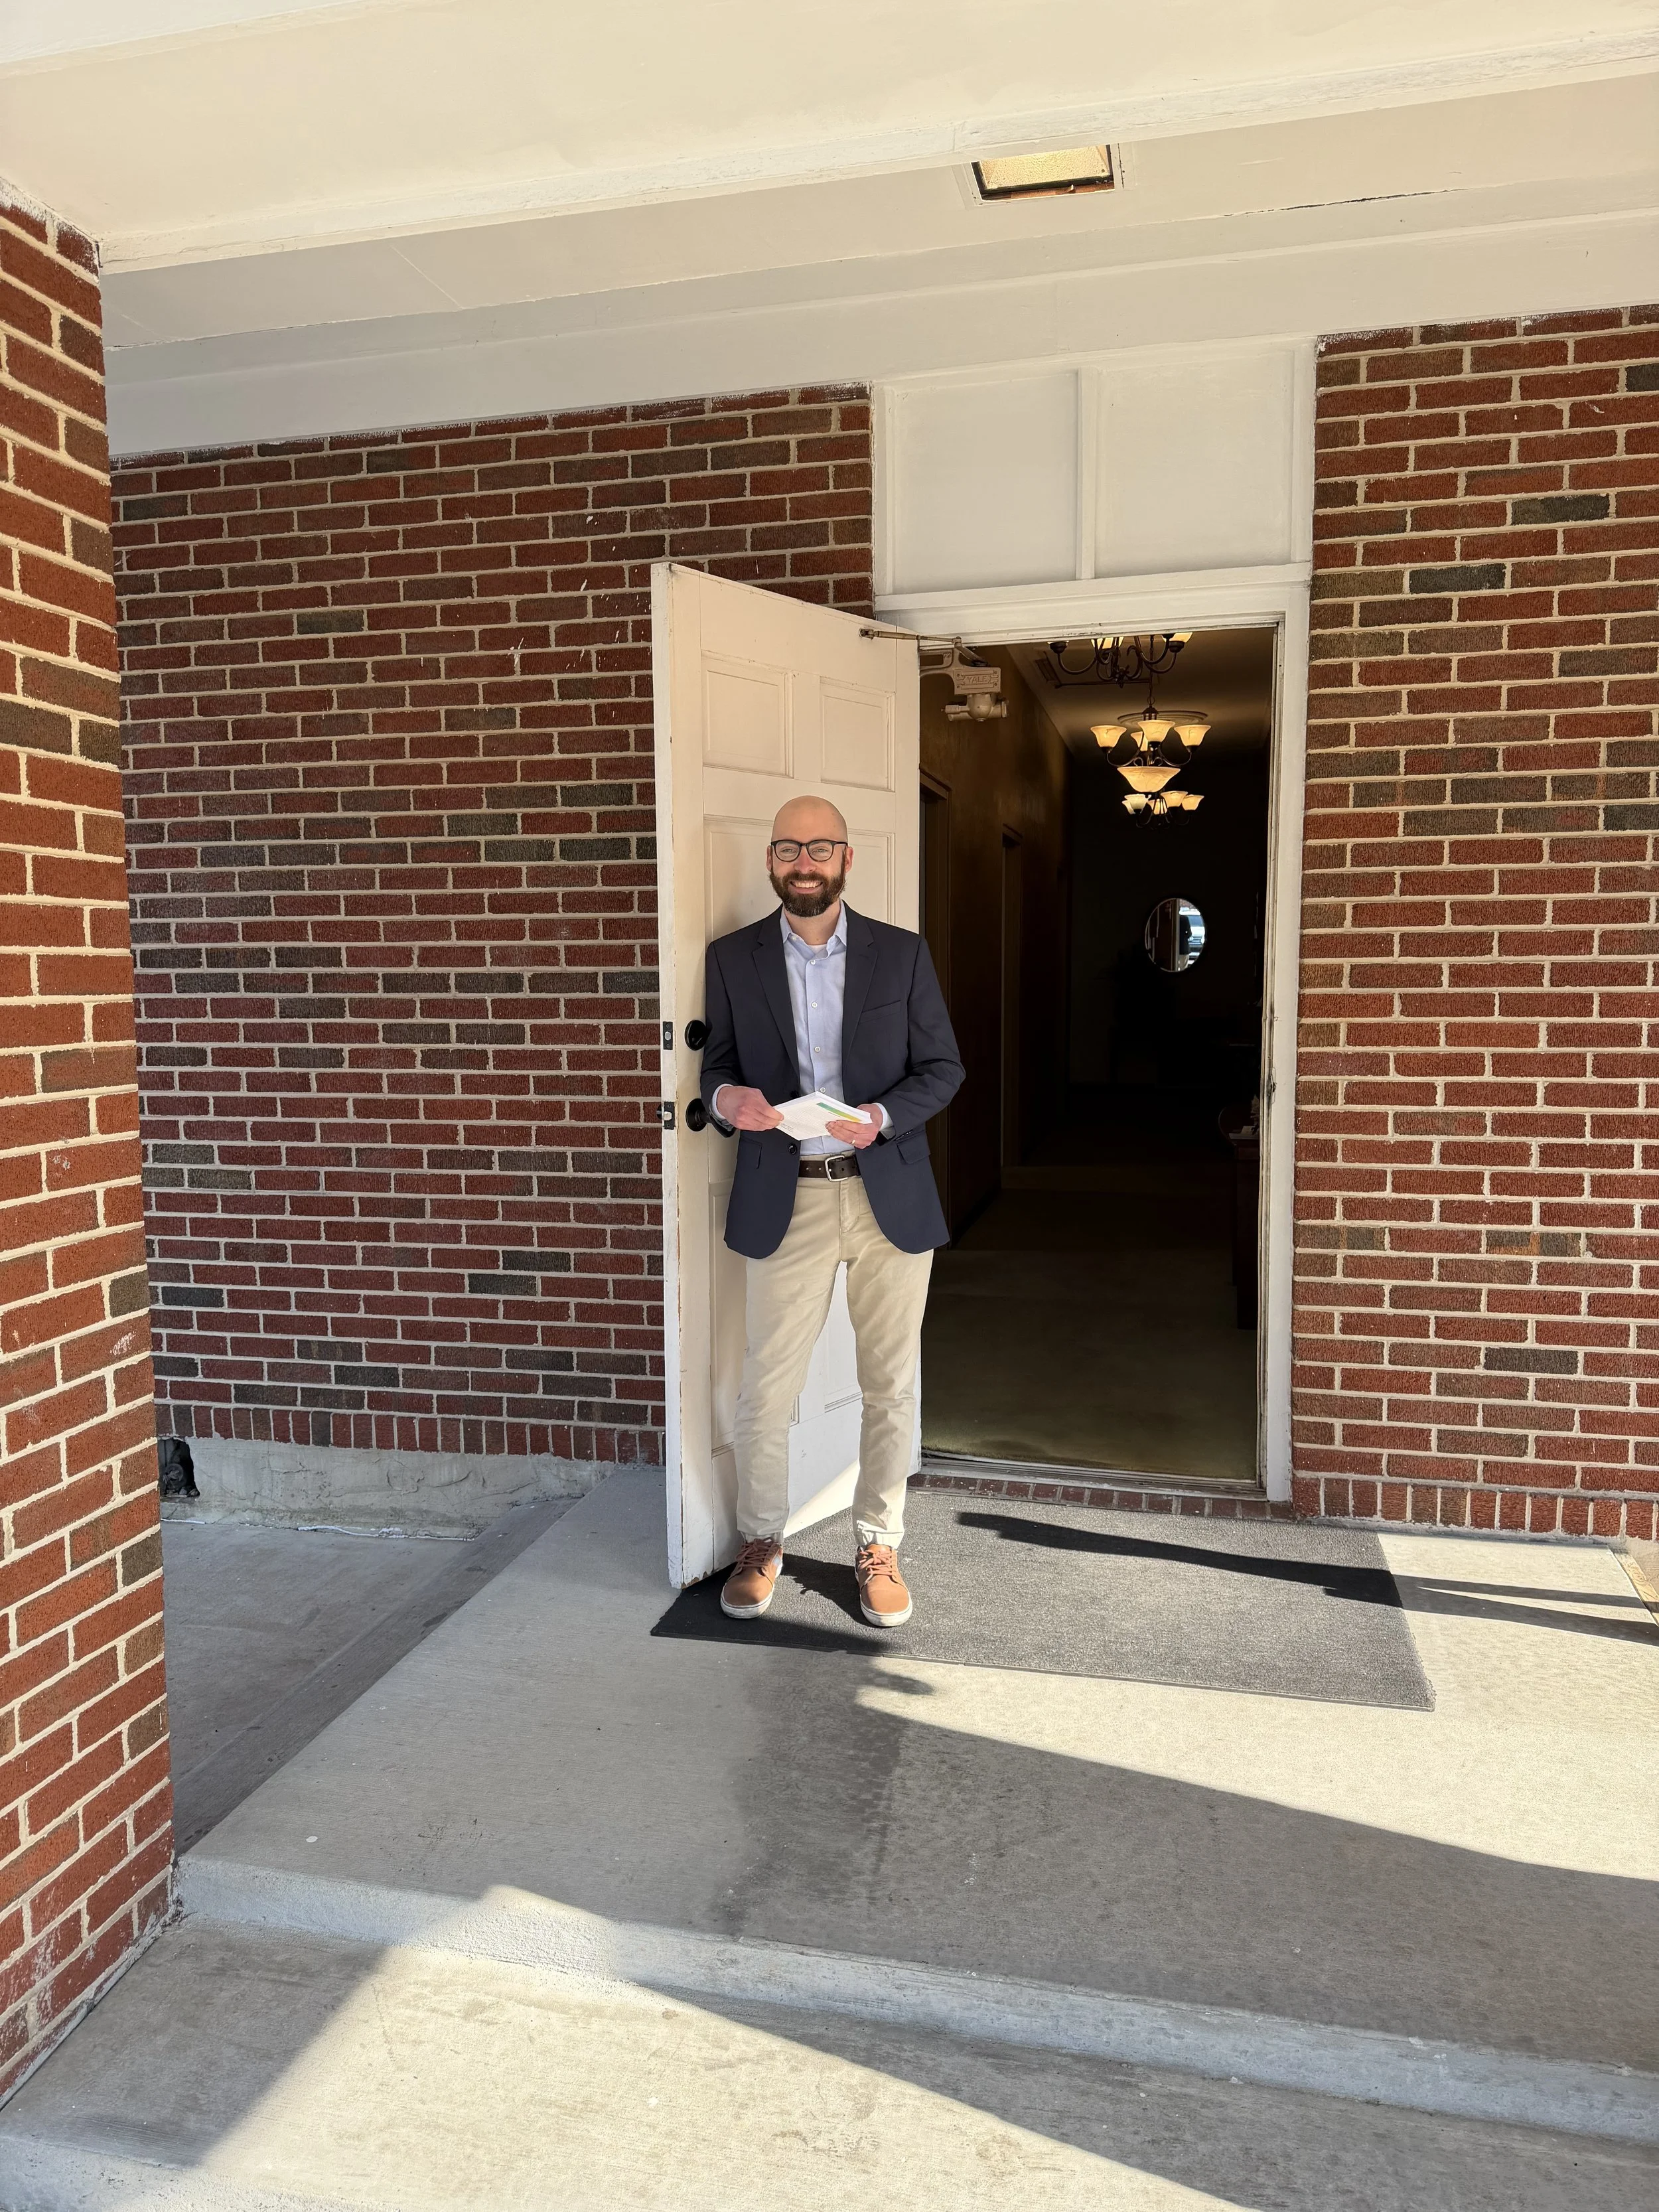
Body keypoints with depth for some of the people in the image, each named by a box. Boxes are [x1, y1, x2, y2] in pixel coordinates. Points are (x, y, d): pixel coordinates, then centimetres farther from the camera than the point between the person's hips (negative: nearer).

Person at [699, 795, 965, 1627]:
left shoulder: (902, 954, 2)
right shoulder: (732, 958, 4)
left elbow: (943, 1067, 2)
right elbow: (716, 1066, 7)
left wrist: (880, 1116, -16)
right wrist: (726, 1098, -17)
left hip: (889, 1196, 1)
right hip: (786, 1200, 0)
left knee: (890, 1388, 9)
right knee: (765, 1389, 4)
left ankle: (878, 1545, 28)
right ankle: (760, 1541, 27)